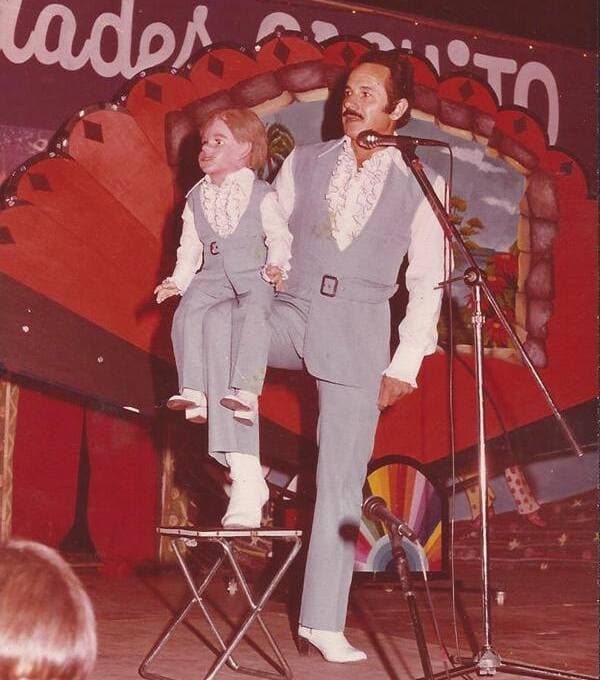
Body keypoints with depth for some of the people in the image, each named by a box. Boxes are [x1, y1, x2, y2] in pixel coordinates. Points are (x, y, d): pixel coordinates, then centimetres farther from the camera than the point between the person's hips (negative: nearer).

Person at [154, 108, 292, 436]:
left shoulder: (261, 195, 1)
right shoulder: (196, 197, 14)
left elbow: (279, 237, 3)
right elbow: (190, 246, 16)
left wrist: (276, 267, -14)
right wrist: (178, 280, 4)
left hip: (253, 276, -3)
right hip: (211, 276, 4)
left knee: (253, 314, -33)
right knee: (186, 313, -23)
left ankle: (245, 390, -35)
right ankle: (193, 390, -22)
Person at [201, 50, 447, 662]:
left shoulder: (420, 185, 6)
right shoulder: (303, 162, 12)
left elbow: (428, 283, 6)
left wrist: (406, 362, 0)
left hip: (358, 333, -1)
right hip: (292, 313, 2)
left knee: (342, 480, -3)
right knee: (216, 319, -32)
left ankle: (322, 623, 5)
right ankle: (245, 472, -26)